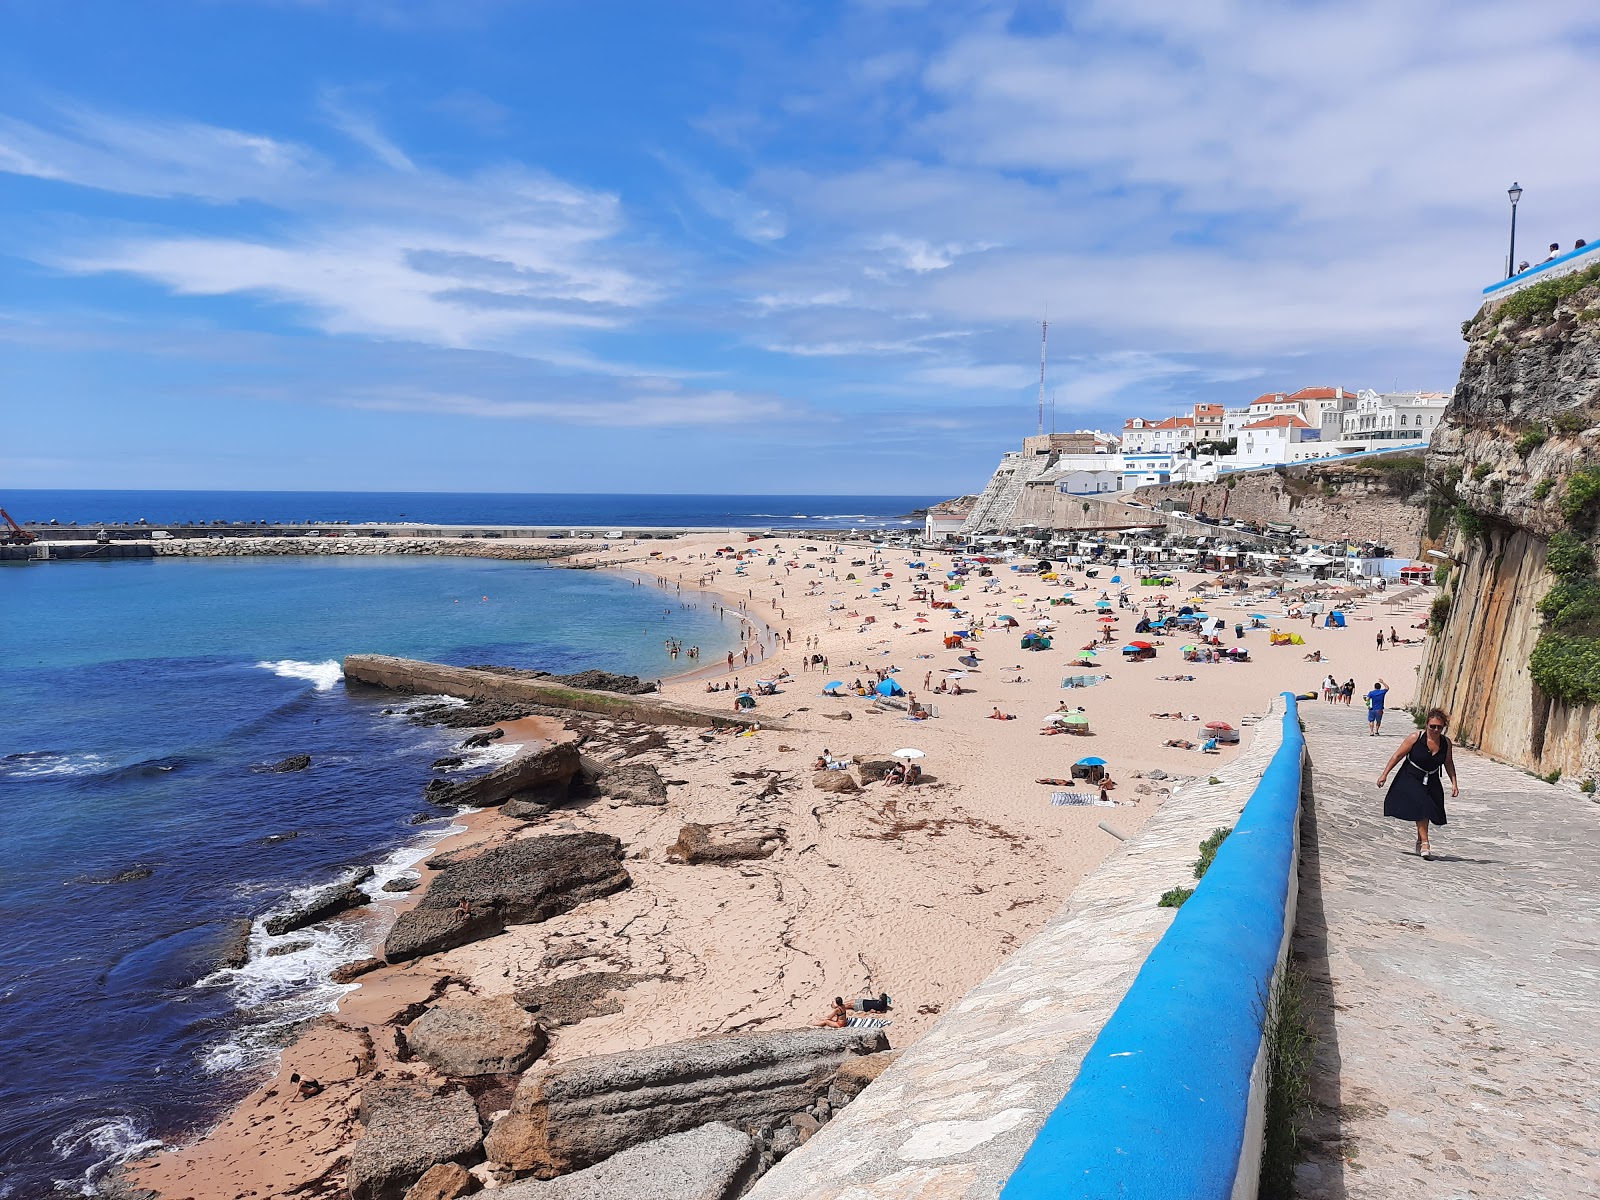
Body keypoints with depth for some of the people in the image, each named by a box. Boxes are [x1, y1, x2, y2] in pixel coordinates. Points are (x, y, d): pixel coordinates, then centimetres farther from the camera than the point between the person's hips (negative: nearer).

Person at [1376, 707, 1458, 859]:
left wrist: (1454, 783, 6)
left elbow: (1448, 763, 11)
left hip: (1431, 782, 4)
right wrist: (1384, 774, -8)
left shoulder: (1446, 743, -5)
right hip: (1411, 779, -4)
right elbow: (1398, 756, -9)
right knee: (1421, 807, -19)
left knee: (1426, 811, 9)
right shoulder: (1415, 738, -16)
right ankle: (1424, 843, -18)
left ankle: (1420, 843, 26)